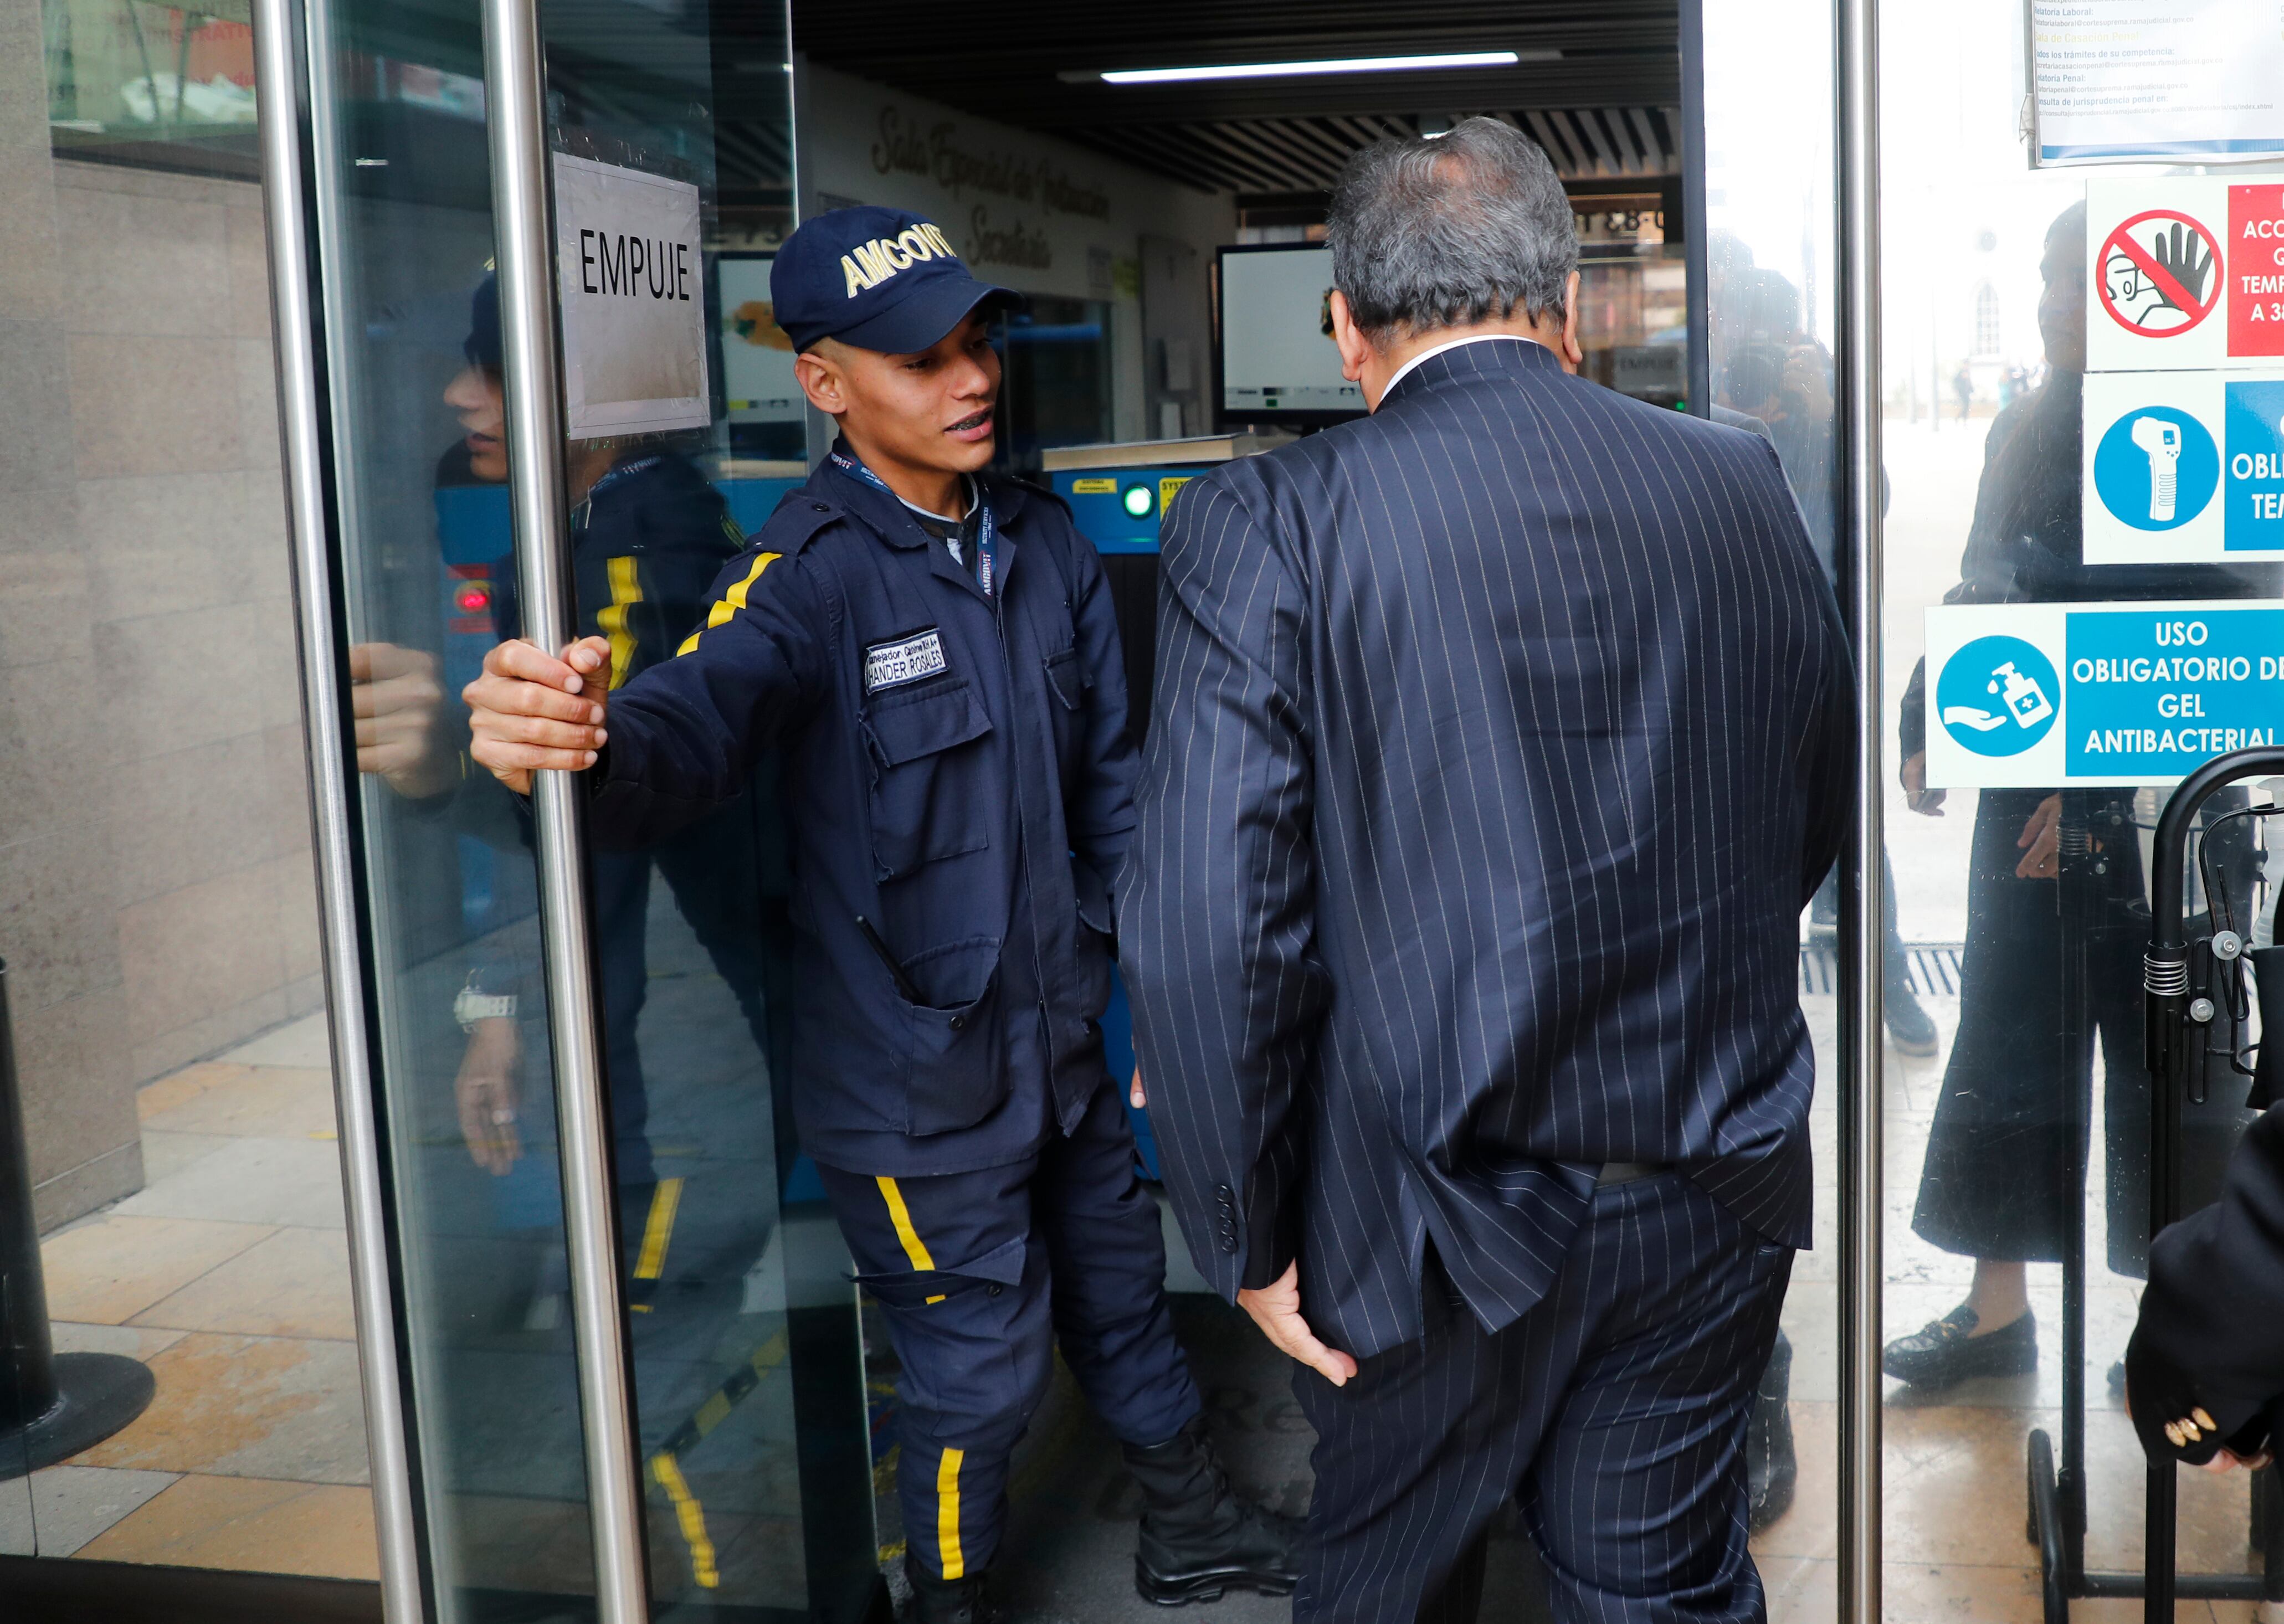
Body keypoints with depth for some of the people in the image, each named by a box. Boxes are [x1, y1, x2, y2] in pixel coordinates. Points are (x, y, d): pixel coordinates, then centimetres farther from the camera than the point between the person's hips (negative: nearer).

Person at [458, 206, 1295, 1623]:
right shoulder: (811, 571, -19)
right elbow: (695, 726, -37)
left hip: (1067, 1042, 6)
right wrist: (593, 738, -60)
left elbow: (1111, 782, 7)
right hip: (920, 1079, -6)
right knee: (982, 1374, 8)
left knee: (1125, 1305, 24)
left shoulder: (1047, 542, 1)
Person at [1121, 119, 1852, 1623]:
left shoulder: (1268, 525, -14)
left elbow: (1204, 929, -19)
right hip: (1717, 1202, 3)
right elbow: (1812, 833, 11)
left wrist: (1250, 1244, -8)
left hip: (1442, 1219, -3)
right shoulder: (1744, 487, -1)